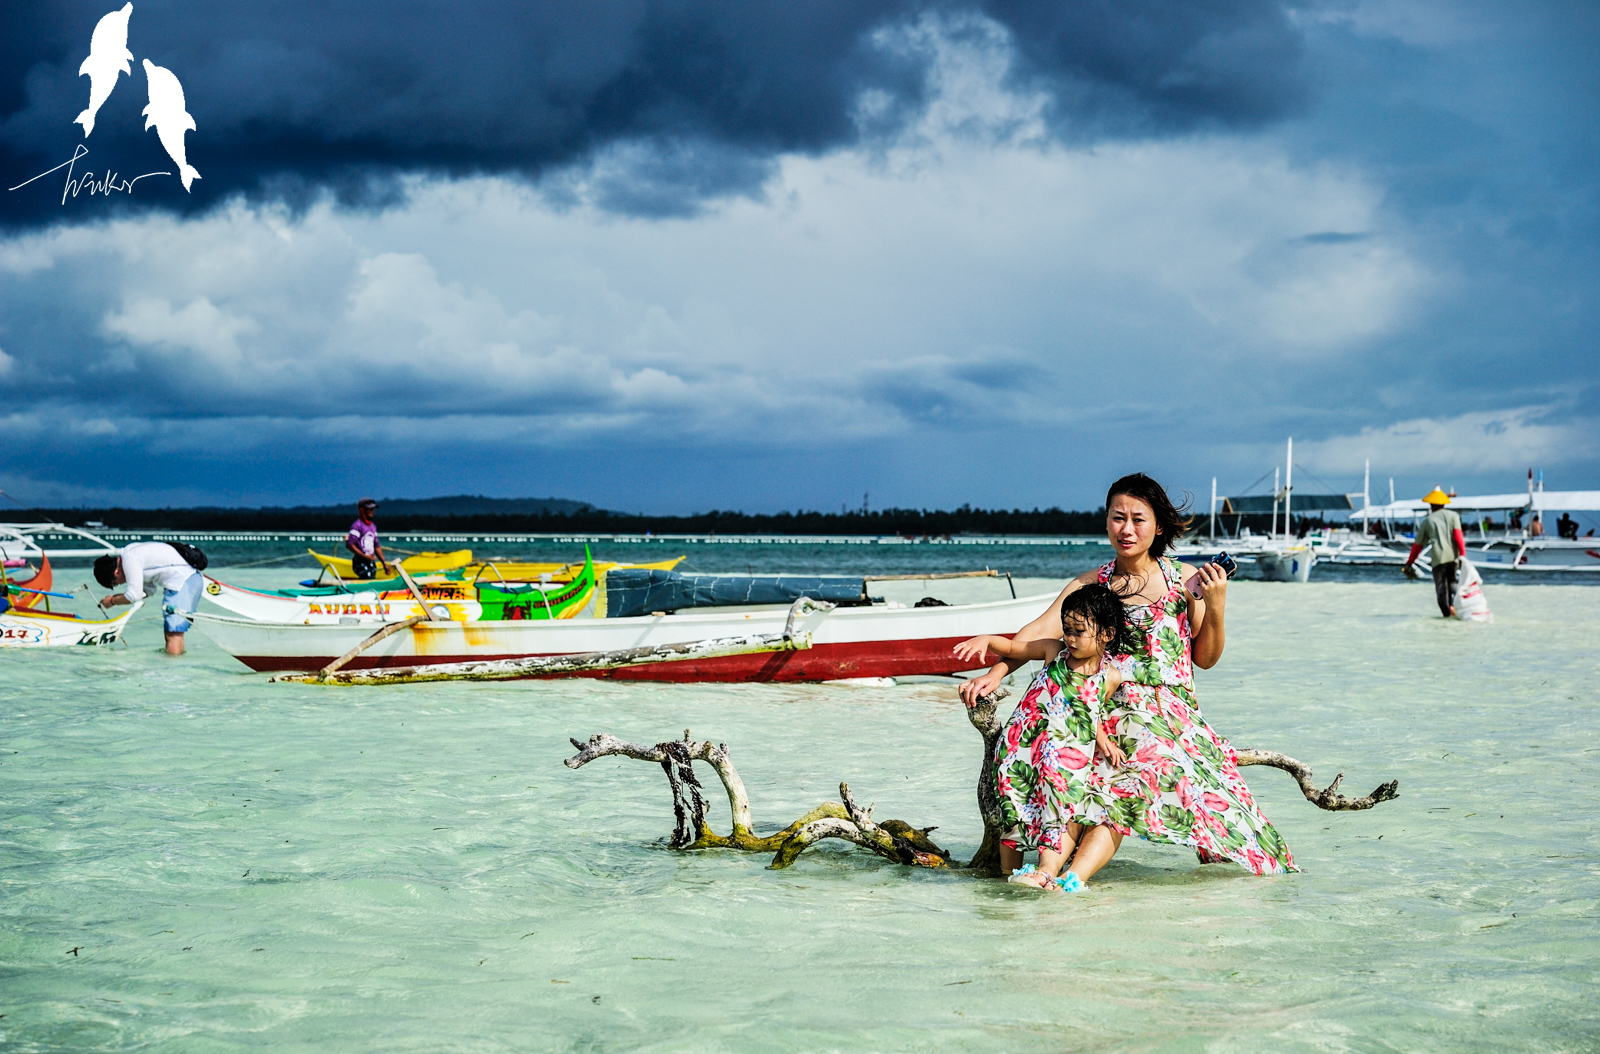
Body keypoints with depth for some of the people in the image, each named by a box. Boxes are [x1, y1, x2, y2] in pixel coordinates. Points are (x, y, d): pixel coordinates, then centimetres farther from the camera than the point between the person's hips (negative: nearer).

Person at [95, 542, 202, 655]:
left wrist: (113, 601, 6)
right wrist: (117, 597, 21)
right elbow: (147, 591, 27)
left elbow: (134, 596, -11)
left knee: (173, 635, -13)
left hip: (182, 581, -10)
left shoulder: (129, 559, -10)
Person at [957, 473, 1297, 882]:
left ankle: (1073, 878, -46)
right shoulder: (1090, 585, 9)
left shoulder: (1185, 580, 7)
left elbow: (1205, 658, 11)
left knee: (1125, 785, -31)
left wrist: (1215, 609, -5)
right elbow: (1041, 630, -3)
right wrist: (996, 672, -17)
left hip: (1169, 713, -3)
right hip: (1108, 708, 3)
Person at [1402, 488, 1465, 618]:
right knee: (1451, 581, 18)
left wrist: (1409, 563, 26)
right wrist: (1462, 555, -7)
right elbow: (1458, 535, -3)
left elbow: (1418, 545, 18)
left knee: (1440, 586, 3)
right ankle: (1452, 604, -5)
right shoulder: (1453, 516, 13)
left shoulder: (1427, 521, 14)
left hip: (1438, 557, -1)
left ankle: (1447, 612, -8)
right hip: (1453, 556, 1)